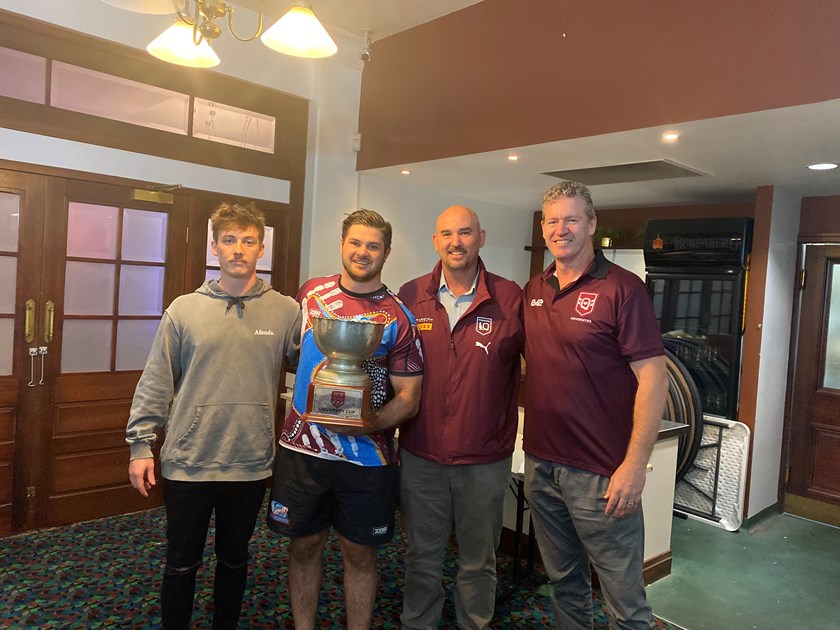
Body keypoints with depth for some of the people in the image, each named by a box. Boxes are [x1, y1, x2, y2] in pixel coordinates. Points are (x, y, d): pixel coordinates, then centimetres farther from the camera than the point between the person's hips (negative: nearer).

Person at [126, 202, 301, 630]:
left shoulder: (286, 312, -3)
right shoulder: (184, 310, -2)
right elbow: (156, 384, 1)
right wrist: (140, 445, 0)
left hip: (251, 464, 1)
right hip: (187, 463, 0)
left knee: (234, 560, 20)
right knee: (181, 564, 15)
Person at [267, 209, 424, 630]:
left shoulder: (398, 318, -7)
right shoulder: (311, 292, 2)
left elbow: (408, 398, -8)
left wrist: (363, 425, -23)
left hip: (366, 457, -2)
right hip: (301, 449, 3)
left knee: (359, 553, 12)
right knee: (304, 545, 16)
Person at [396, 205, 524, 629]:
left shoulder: (511, 298, -8)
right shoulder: (410, 296, -2)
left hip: (485, 460, -1)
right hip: (420, 455, 2)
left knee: (478, 562, 18)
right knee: (422, 558, 19)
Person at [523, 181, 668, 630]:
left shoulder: (622, 289, -11)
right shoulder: (533, 290, 8)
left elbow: (653, 379, -14)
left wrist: (635, 466, -18)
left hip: (601, 474, -5)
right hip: (540, 465, 6)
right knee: (563, 581, 21)